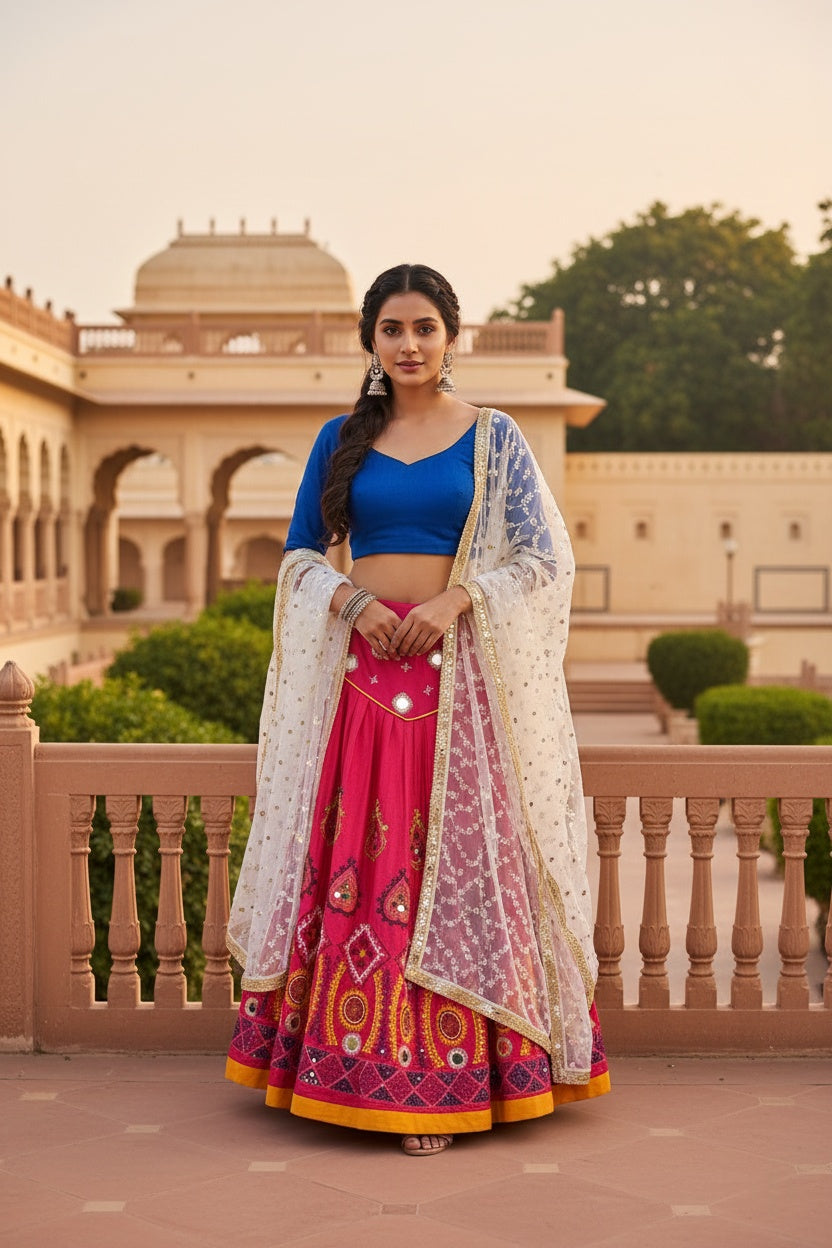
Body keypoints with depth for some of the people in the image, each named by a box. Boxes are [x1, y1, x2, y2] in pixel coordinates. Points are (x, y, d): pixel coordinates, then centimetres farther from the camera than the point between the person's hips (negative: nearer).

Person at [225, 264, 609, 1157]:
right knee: (353, 859, 1)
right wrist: (351, 598, -7)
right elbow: (299, 555, 13)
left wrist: (455, 599, -14)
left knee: (455, 860, -4)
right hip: (361, 666, 2)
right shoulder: (341, 440, 12)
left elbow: (545, 555, 1)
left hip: (457, 671, -2)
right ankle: (353, 1063, 11)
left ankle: (444, 1078, 1)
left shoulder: (492, 438, 5)